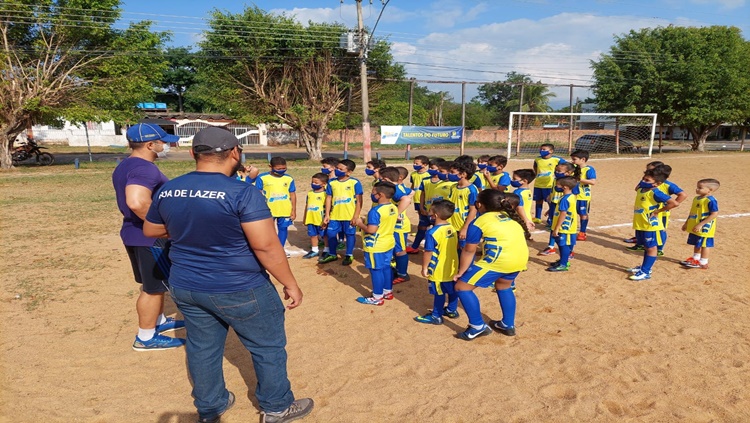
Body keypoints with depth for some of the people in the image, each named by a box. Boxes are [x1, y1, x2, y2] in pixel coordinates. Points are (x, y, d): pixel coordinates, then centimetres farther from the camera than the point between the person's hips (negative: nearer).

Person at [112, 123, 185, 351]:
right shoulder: (144, 168, -23)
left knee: (152, 285, 24)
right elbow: (137, 202, -39)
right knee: (154, 288, 4)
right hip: (150, 238, -10)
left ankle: (159, 321, 40)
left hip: (133, 234, 10)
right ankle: (146, 338, 17)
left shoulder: (124, 167, 11)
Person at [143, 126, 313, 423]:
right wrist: (290, 284, -14)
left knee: (202, 348, 21)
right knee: (268, 346, 13)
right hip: (240, 290, -6)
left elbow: (151, 230, 14)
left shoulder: (167, 191, -2)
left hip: (186, 288, 6)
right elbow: (265, 245, -24)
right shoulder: (243, 193, -22)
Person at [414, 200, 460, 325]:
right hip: (452, 268, 7)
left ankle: (436, 316, 16)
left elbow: (428, 253, -20)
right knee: (452, 290, 19)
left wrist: (424, 268, -9)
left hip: (439, 270, -7)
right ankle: (452, 310, 36)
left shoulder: (432, 232, -23)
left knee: (439, 293, 4)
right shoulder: (452, 229, 0)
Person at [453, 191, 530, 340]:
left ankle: (478, 327, 10)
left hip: (499, 260, -7)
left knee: (462, 287, 6)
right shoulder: (509, 216, 21)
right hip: (521, 258, 8)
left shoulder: (479, 222, 3)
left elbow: (469, 251, 6)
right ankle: (508, 325, 40)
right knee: (503, 287, 35)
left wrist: (461, 272, 16)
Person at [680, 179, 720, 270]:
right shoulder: (696, 198, 8)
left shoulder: (711, 201, -19)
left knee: (704, 245, 3)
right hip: (694, 227, 9)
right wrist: (686, 223, 20)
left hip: (704, 228, -8)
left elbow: (714, 214, -23)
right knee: (696, 244, 20)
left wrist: (701, 224, -24)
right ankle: (695, 259, 33)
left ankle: (703, 263, 12)